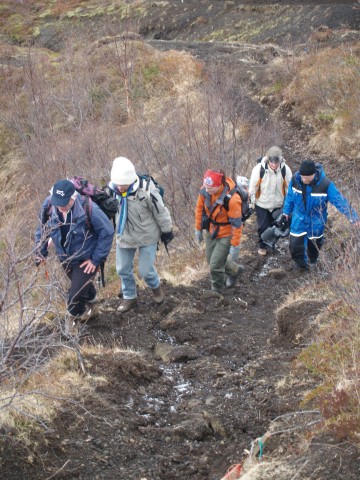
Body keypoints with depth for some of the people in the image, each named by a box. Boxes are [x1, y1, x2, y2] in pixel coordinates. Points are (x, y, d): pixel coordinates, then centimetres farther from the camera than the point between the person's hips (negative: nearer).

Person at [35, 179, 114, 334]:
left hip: (86, 259, -4)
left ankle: (74, 318, 28)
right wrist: (40, 253, 0)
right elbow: (41, 230, -1)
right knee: (82, 284, 28)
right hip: (65, 257, 5)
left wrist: (96, 259, -17)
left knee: (76, 294, -7)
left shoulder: (88, 209, -35)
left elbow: (107, 232, -21)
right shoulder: (48, 207, -23)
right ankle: (91, 304, 61)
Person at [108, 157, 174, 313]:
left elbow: (161, 212, -15)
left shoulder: (146, 191, -29)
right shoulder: (113, 189, -15)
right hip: (124, 237, 4)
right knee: (123, 269, 12)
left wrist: (167, 232, -4)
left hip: (147, 237, -4)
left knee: (145, 270, 2)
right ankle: (129, 297, 36)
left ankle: (155, 286, 37)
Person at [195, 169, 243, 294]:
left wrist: (235, 245, -18)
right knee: (211, 258, 21)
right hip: (211, 230, 6)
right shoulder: (205, 191, -18)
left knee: (215, 265, -1)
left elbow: (236, 223, -25)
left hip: (225, 234, -6)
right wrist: (198, 229, 9)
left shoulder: (231, 199, -35)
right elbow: (200, 209, 0)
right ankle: (234, 270, 47)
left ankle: (216, 292, 26)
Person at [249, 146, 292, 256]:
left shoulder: (285, 170, -17)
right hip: (262, 204, -2)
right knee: (263, 226, 8)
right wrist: (251, 202, -4)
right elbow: (253, 186, -10)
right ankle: (262, 245, 31)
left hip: (278, 204, 2)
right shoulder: (259, 169, -22)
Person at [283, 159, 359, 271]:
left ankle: (312, 261, 51)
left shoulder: (326, 184, -29)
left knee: (314, 243, 19)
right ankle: (302, 265, 30)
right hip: (299, 219, 1)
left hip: (316, 222, -1)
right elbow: (290, 197, 0)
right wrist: (286, 211, 12)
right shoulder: (295, 180, -19)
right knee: (295, 244, 1)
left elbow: (340, 201, -24)